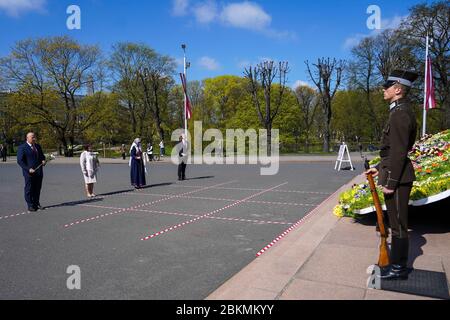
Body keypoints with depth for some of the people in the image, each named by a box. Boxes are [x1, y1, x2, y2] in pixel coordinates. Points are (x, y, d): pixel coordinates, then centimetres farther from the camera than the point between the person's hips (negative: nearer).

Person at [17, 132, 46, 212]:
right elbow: (20, 161, -9)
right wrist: (28, 169, -19)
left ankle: (36, 204, 23)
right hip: (29, 172, -6)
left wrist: (43, 161, 2)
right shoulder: (22, 148, -5)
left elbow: (42, 156, 26)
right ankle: (30, 206, 11)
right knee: (29, 189, 2)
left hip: (39, 172, 6)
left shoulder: (38, 146, 15)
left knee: (38, 189, 11)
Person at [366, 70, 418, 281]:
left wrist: (390, 182, -19)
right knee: (397, 222, 17)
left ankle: (399, 269, 14)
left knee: (398, 223, 1)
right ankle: (398, 263, 30)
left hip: (398, 178, -10)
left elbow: (399, 151, -21)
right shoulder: (400, 111, 15)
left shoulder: (401, 113, -17)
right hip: (395, 175, 10)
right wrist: (380, 168, 20)